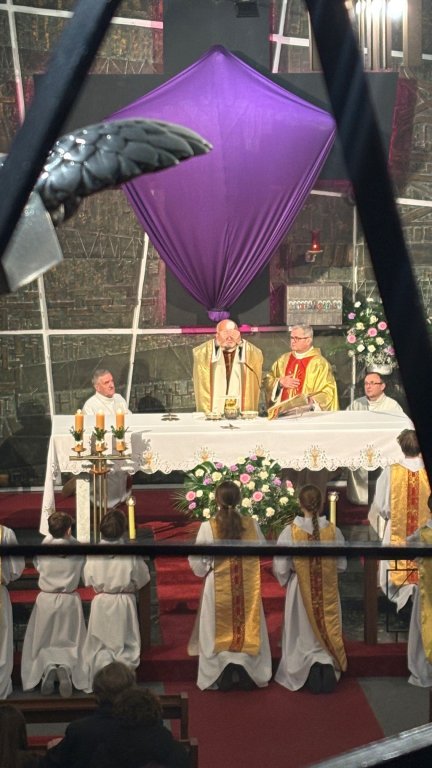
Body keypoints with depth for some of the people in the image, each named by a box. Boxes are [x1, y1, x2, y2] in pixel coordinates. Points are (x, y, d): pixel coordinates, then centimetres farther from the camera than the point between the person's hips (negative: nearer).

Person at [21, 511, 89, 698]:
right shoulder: (77, 551, -12)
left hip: (45, 600, 0)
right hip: (70, 601, 0)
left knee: (42, 644, 15)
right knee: (70, 643, 12)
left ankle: (48, 668, -12)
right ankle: (66, 668, -15)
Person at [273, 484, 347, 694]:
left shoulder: (290, 531, -15)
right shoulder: (333, 531, -9)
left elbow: (280, 569, -12)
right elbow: (342, 565, 0)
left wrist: (287, 579, 8)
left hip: (301, 591, -1)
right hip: (328, 592, 1)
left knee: (305, 636, 14)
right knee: (328, 634, 16)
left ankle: (313, 667, -4)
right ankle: (329, 667, -2)